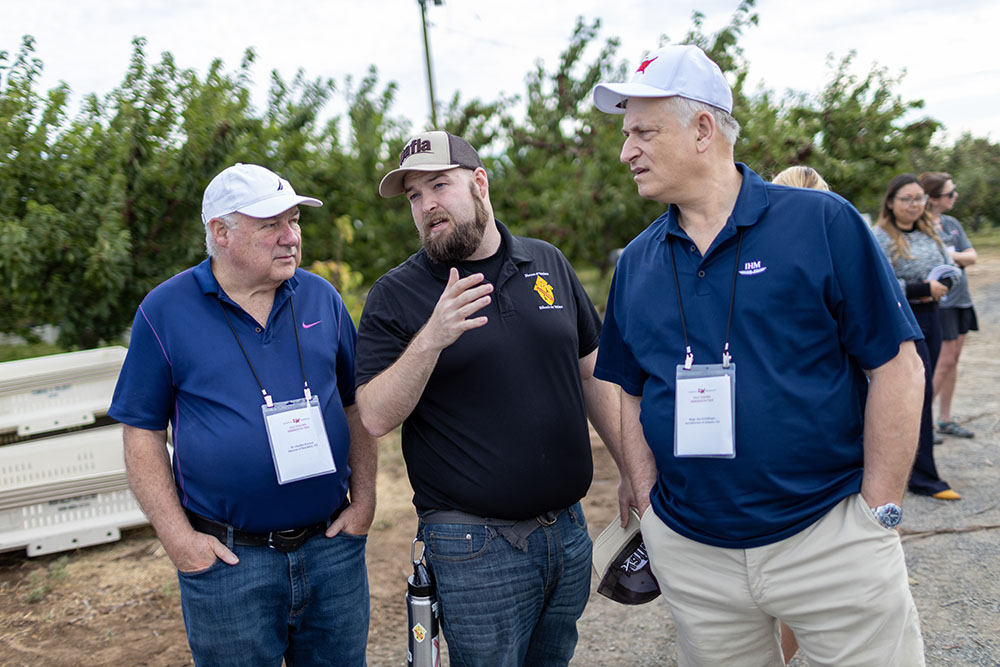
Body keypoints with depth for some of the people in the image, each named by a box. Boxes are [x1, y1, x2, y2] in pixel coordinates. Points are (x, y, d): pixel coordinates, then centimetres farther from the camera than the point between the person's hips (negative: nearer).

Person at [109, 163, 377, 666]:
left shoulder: (322, 298, 3)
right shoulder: (165, 312, -5)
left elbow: (356, 406, 10)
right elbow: (143, 435, -3)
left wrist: (364, 497, 2)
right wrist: (177, 537, -9)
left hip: (333, 546, 3)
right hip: (226, 556, -3)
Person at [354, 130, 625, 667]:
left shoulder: (548, 263, 6)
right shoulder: (395, 296, -5)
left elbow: (592, 374, 12)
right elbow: (376, 417, -13)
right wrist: (431, 339, -27)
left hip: (568, 527, 4)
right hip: (475, 544, -4)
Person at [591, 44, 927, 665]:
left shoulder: (821, 222, -8)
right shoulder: (636, 263, 4)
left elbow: (896, 366, -7)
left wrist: (877, 514, -8)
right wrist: (650, 506, 4)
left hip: (830, 538, -3)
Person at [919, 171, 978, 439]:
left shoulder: (952, 223, 12)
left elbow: (972, 256, 6)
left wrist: (952, 255, -10)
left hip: (960, 299, 8)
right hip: (939, 301, -8)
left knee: (953, 360, 11)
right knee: (944, 361, -8)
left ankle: (945, 419, 19)